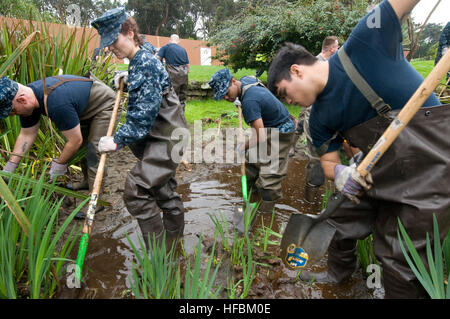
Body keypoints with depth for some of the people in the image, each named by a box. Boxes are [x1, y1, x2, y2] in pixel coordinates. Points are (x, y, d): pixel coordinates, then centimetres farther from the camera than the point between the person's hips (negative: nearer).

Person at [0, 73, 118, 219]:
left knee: (94, 152, -12)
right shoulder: (28, 95, -9)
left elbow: (75, 141, -29)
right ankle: (88, 181, 36)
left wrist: (59, 163, -12)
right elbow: (26, 135, 0)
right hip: (85, 108, 9)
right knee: (81, 148, 16)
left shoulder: (57, 104, -39)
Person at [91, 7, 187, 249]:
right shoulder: (138, 62, 12)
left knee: (136, 189, -13)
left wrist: (118, 141, -23)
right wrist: (128, 77, 21)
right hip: (161, 138, 10)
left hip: (166, 139, -10)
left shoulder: (145, 63, -17)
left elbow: (144, 114, -24)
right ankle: (174, 240, 37)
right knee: (163, 189, 19)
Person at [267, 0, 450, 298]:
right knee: (343, 221, 16)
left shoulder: (366, 42, -16)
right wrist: (339, 173, -21)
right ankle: (339, 273, 45)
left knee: (398, 255, 1)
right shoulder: (320, 118, 1)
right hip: (382, 172, 7)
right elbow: (329, 163, 2)